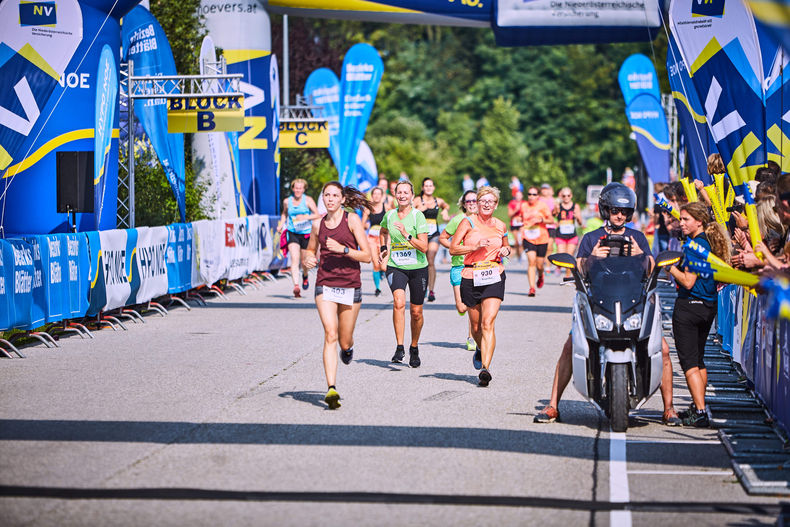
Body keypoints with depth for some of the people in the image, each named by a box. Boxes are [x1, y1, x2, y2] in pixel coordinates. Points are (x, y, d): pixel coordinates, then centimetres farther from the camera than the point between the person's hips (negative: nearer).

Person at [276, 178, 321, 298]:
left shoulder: (308, 200, -4)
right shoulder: (287, 201, 5)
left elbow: (317, 215, -9)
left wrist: (305, 217, -24)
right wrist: (281, 225, 10)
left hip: (306, 233, -1)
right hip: (292, 233, 1)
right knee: (294, 259, -17)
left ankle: (305, 276, 45)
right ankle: (296, 286, -28)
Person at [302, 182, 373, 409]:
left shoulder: (352, 220, -2)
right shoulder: (318, 225, 8)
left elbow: (367, 256, -5)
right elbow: (310, 249, 26)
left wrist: (343, 249, -18)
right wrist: (308, 258, 3)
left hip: (350, 286, -1)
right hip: (325, 286, 1)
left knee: (345, 341, 9)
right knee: (330, 335, -16)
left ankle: (348, 347, 48)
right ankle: (331, 389, -23)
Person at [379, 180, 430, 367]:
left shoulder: (418, 216, -8)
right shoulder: (389, 215, 3)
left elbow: (424, 247, -14)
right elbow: (383, 232, 29)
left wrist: (407, 235, -24)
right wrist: (383, 248, 15)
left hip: (418, 267, -1)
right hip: (395, 267, 1)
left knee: (416, 312, 7)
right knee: (399, 302, -24)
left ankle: (414, 348, 29)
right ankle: (399, 348, -23)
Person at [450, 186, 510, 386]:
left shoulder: (501, 226, 10)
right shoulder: (468, 223, 1)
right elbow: (453, 249, -4)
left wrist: (506, 250, 4)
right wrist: (476, 247, -17)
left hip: (494, 277, 0)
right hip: (471, 277, 0)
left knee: (488, 323, -16)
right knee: (476, 326, 11)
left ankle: (485, 368, -23)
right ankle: (481, 350, 45)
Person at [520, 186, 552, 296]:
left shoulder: (542, 206, -1)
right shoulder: (523, 206, 7)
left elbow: (551, 220, 1)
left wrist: (541, 220, -17)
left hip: (542, 238, -1)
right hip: (528, 238, 1)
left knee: (539, 265, 5)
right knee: (531, 261, -18)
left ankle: (540, 276, 42)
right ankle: (532, 288, -19)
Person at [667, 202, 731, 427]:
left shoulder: (695, 245, -17)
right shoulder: (710, 243, 9)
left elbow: (688, 282, -20)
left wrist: (671, 269, -7)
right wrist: (677, 268, 16)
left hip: (689, 305, -9)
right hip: (709, 306, 9)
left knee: (689, 361, -7)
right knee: (699, 359, 20)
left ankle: (700, 413, -13)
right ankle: (698, 406, 28)